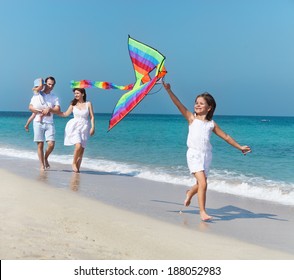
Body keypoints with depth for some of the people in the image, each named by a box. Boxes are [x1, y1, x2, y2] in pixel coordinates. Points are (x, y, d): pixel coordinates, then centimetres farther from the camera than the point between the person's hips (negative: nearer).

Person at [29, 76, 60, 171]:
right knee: (40, 145, -1)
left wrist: (49, 109, -18)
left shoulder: (54, 97, 10)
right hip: (38, 122, -1)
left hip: (49, 123, 1)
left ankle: (46, 158, 19)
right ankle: (42, 165, 8)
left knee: (51, 144, -10)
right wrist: (41, 112, -12)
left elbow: (58, 110, -1)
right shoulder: (37, 95, 6)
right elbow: (30, 107, -1)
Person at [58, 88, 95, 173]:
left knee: (82, 149, 2)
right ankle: (74, 163, -1)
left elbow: (92, 117, 4)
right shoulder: (73, 104, 8)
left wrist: (92, 127, -7)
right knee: (78, 145, -20)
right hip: (75, 126, -1)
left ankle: (77, 167, 11)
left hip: (84, 128, 1)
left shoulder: (88, 104, 4)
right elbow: (66, 114, 14)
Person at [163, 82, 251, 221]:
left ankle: (190, 193, 47)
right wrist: (169, 90, -16)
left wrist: (240, 147, 17)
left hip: (207, 155, 3)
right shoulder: (192, 118, 2)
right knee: (203, 183, -15)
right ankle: (202, 211, -4)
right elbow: (179, 104, -8)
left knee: (200, 183, 12)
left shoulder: (211, 124, 9)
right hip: (194, 154, -3)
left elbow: (226, 136, 16)